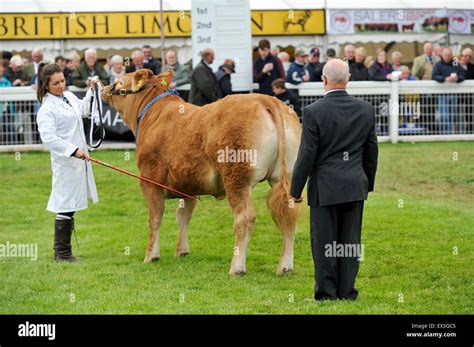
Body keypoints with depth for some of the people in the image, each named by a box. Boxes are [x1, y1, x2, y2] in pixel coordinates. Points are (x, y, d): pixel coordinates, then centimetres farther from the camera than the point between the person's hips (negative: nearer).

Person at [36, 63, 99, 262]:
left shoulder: (69, 96, 11)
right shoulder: (47, 109, -16)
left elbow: (83, 110, 33)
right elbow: (48, 137, -26)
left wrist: (92, 92, 24)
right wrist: (73, 150, -31)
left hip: (79, 160, 9)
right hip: (65, 162, -9)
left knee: (69, 206, 13)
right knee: (66, 206, -6)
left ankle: (62, 251, 20)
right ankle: (62, 253, 0)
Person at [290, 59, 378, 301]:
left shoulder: (313, 112, -13)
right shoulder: (366, 109, 1)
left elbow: (307, 155, -11)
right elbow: (372, 151, 9)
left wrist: (295, 190, -1)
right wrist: (368, 184, 21)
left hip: (325, 187, -4)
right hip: (356, 186, 4)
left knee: (324, 244, 4)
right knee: (350, 242, 9)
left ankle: (326, 294, 7)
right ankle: (347, 293, 12)